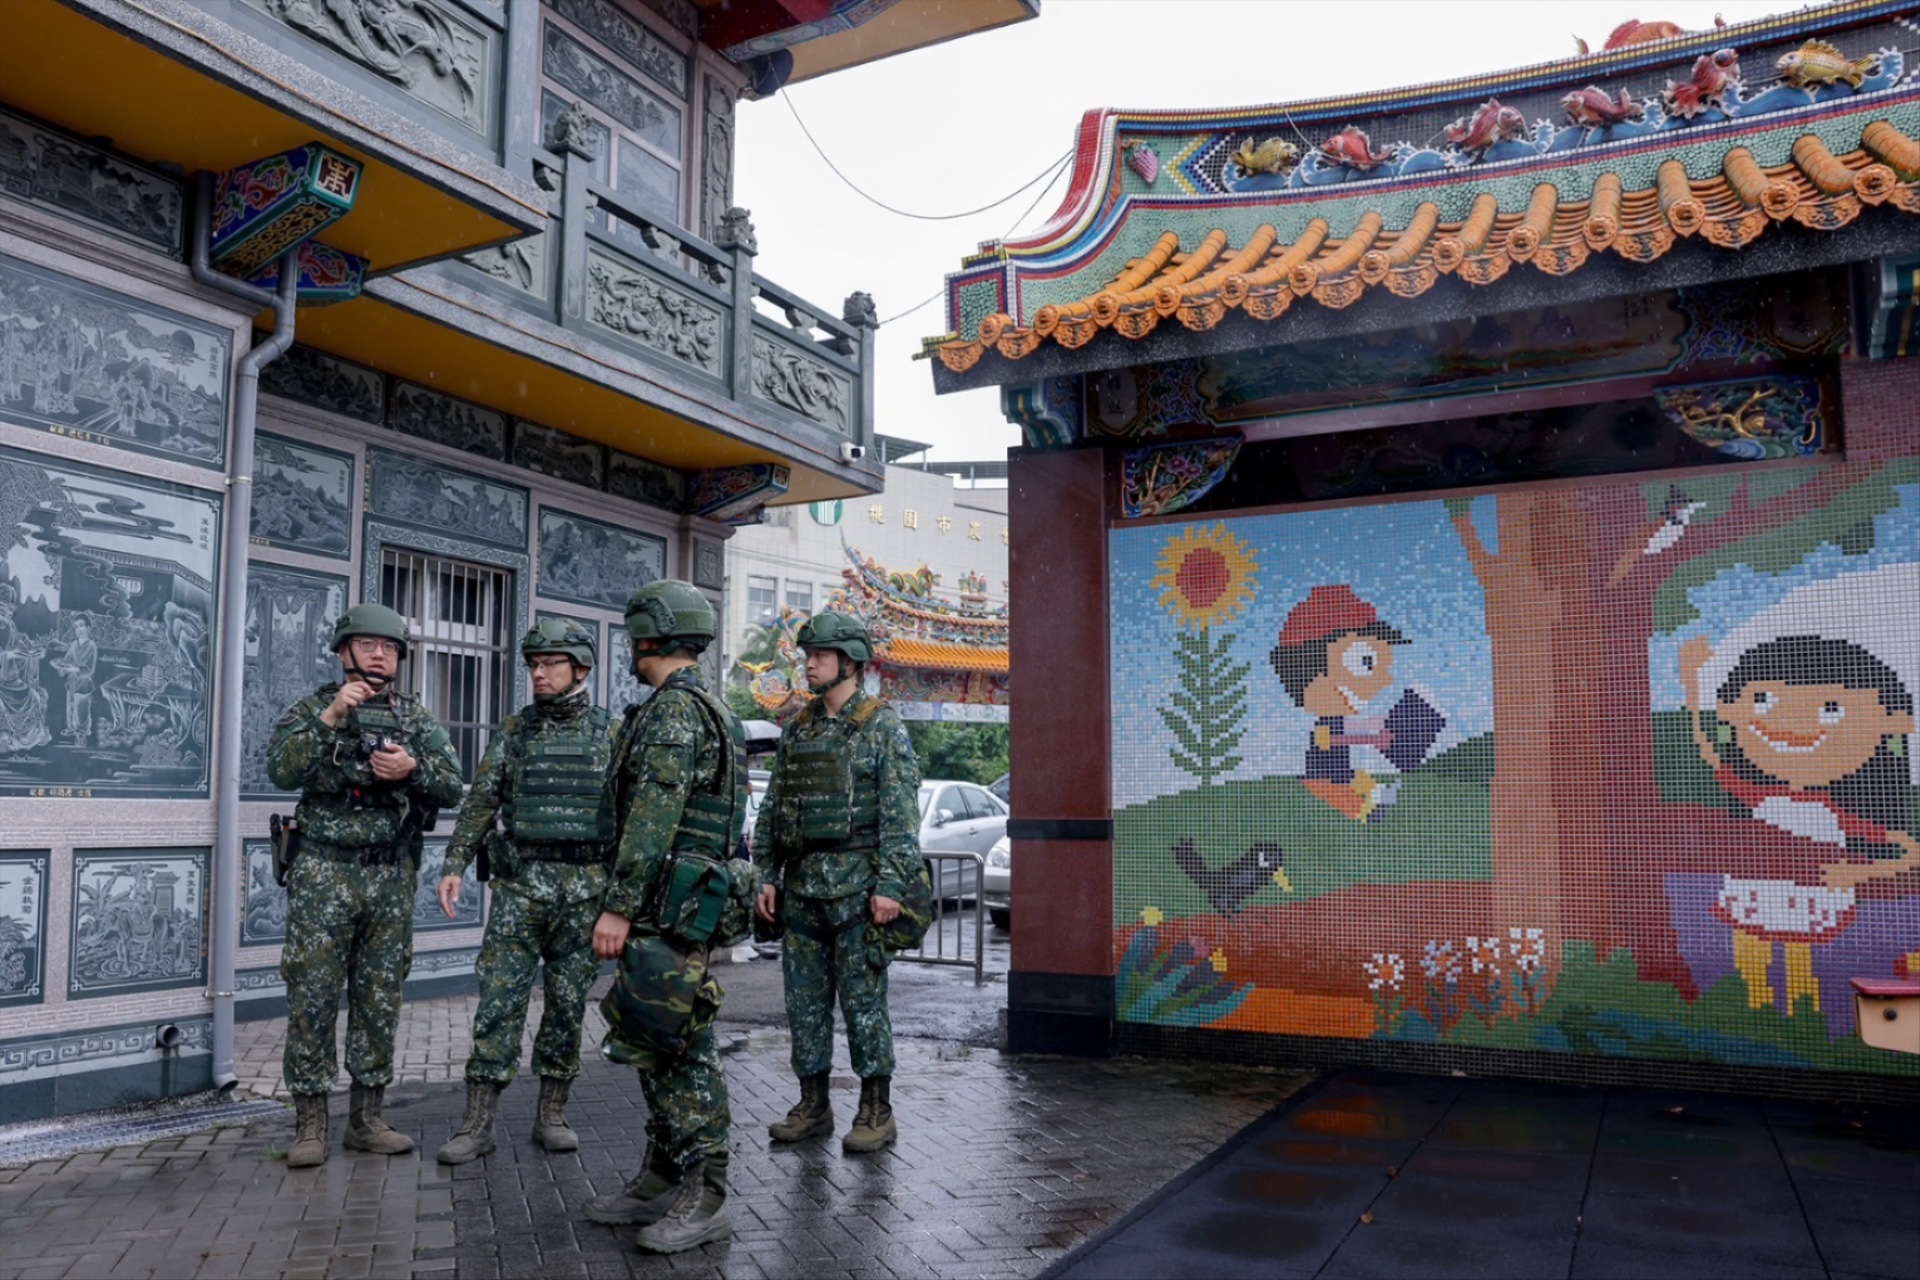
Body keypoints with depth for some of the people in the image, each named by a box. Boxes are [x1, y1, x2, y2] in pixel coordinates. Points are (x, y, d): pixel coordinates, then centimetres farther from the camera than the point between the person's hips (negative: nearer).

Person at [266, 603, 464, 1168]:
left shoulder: (417, 718, 9)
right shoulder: (314, 708, 2)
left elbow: (452, 787, 2)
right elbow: (281, 770, -13)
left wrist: (412, 767, -16)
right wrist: (330, 718, -22)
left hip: (392, 876, 3)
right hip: (324, 873, -3)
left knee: (379, 1000, 8)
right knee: (313, 997, 0)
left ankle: (368, 1118, 17)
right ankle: (309, 1123, 9)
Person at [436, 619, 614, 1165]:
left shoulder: (608, 734, 4)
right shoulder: (514, 730, 6)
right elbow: (480, 801, 5)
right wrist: (454, 864, -4)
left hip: (586, 887, 0)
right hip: (521, 881, 0)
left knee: (568, 1003, 7)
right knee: (500, 999, -1)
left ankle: (552, 1115, 18)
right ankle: (477, 1123, 6)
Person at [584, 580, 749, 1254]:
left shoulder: (673, 709, -14)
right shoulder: (708, 709, 18)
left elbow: (652, 818, -22)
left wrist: (618, 907, -21)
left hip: (668, 906, -11)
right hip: (672, 906, 11)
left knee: (681, 1048, -6)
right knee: (655, 1043, 15)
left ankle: (703, 1197, 1)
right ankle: (660, 1179, 24)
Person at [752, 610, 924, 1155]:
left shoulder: (883, 727, -5)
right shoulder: (797, 730, 13)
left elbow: (901, 813, -11)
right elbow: (771, 809, 15)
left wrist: (890, 885, -17)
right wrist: (767, 876, 8)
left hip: (857, 884, -6)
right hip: (801, 885, 6)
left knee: (863, 999, -1)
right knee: (805, 999, 10)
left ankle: (877, 1112, 10)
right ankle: (812, 1106, 21)